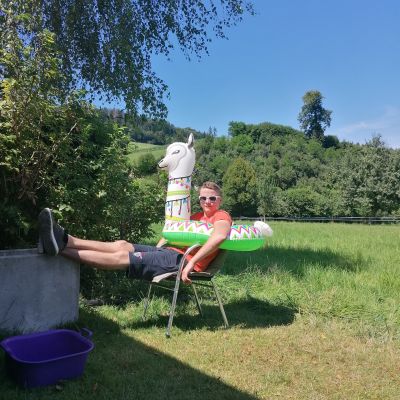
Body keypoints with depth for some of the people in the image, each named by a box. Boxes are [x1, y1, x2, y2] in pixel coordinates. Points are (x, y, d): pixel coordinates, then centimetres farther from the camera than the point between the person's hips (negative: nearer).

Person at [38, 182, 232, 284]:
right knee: (122, 245, -12)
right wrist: (155, 250, 15)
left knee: (122, 257, -19)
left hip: (183, 260, -8)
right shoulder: (196, 216, 26)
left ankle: (60, 248, -26)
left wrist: (191, 263, -28)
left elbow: (219, 236, -23)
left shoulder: (221, 216, 0)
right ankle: (65, 240, -25)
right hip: (169, 252, 8)